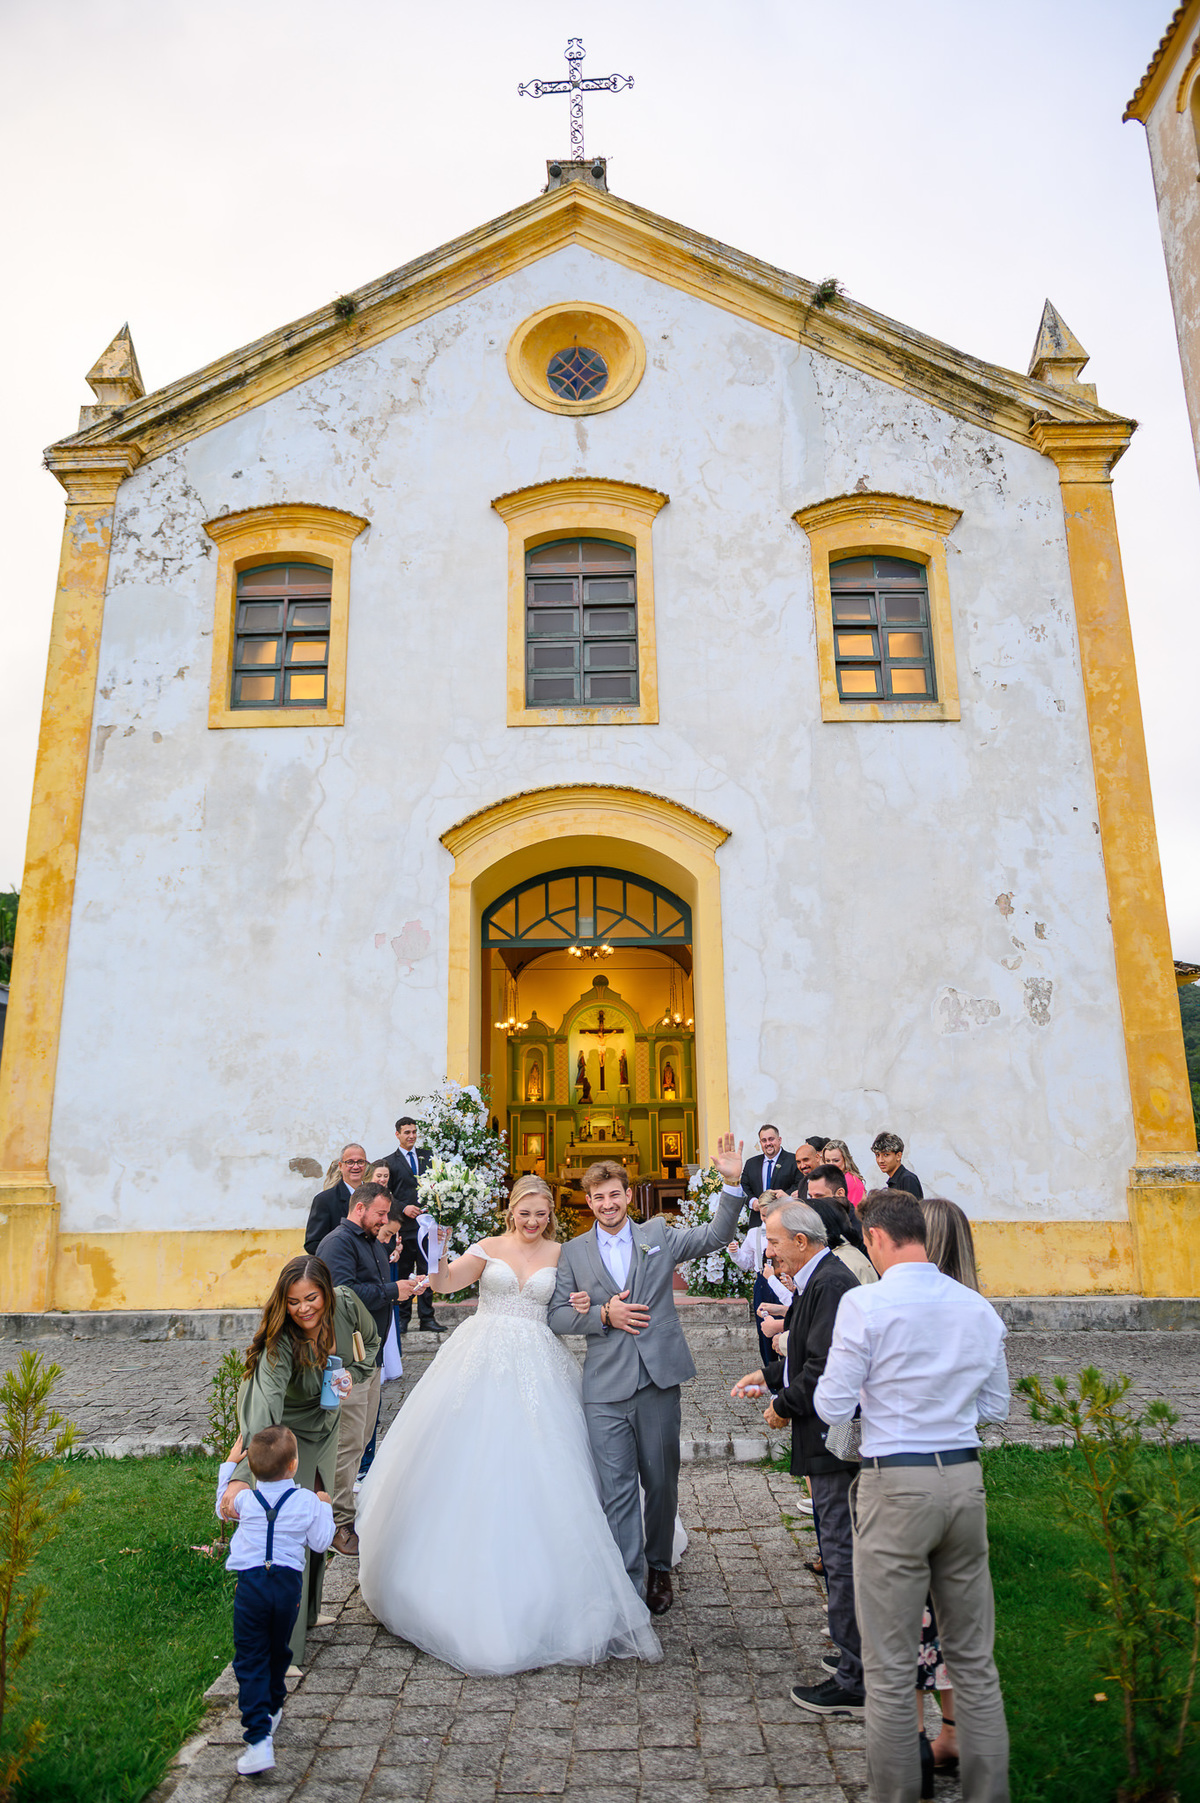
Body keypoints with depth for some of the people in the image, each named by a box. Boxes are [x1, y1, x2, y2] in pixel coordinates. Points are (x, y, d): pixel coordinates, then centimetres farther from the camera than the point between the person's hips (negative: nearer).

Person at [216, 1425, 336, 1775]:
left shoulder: (245, 1499, -2)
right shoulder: (308, 1501, -5)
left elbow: (222, 1507, 21)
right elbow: (320, 1543, 2)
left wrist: (229, 1465, 26)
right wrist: (324, 1508, 16)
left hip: (251, 1585, -1)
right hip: (289, 1585, 1)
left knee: (250, 1661, 2)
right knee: (277, 1653, 24)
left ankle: (259, 1739, -8)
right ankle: (271, 1710, 41)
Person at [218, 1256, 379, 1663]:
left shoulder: (346, 1305, -25)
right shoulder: (280, 1343, -37)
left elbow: (371, 1340, -2)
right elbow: (265, 1408, -50)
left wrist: (352, 1373, -18)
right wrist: (242, 1476, -59)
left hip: (324, 1421, 5)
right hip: (285, 1429, -5)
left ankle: (309, 1611, 39)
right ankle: (285, 1642, 4)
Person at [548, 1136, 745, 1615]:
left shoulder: (658, 1236, 6)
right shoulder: (573, 1253, 7)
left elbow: (715, 1236, -1)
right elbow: (557, 1315, 4)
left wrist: (733, 1184, -15)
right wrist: (603, 1314, -12)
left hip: (659, 1378, 1)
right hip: (606, 1387, 0)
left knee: (661, 1481, 13)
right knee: (616, 1489, -1)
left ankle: (659, 1568, 33)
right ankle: (626, 1585, 9)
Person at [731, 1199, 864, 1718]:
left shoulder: (831, 1285, -22)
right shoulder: (818, 1281, 11)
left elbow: (824, 1370, -26)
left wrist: (783, 1406, -12)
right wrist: (770, 1375, 14)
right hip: (834, 1438, 10)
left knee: (843, 1557, 0)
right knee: (842, 1552, 19)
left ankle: (854, 1683, 11)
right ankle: (861, 1657, 32)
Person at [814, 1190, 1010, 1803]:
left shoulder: (865, 1303, -13)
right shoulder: (979, 1307, 3)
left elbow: (833, 1407, -11)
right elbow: (995, 1407, 12)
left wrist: (834, 1377, 9)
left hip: (895, 1485, -5)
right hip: (965, 1478, 6)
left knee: (890, 1667, 7)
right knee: (974, 1659, 17)